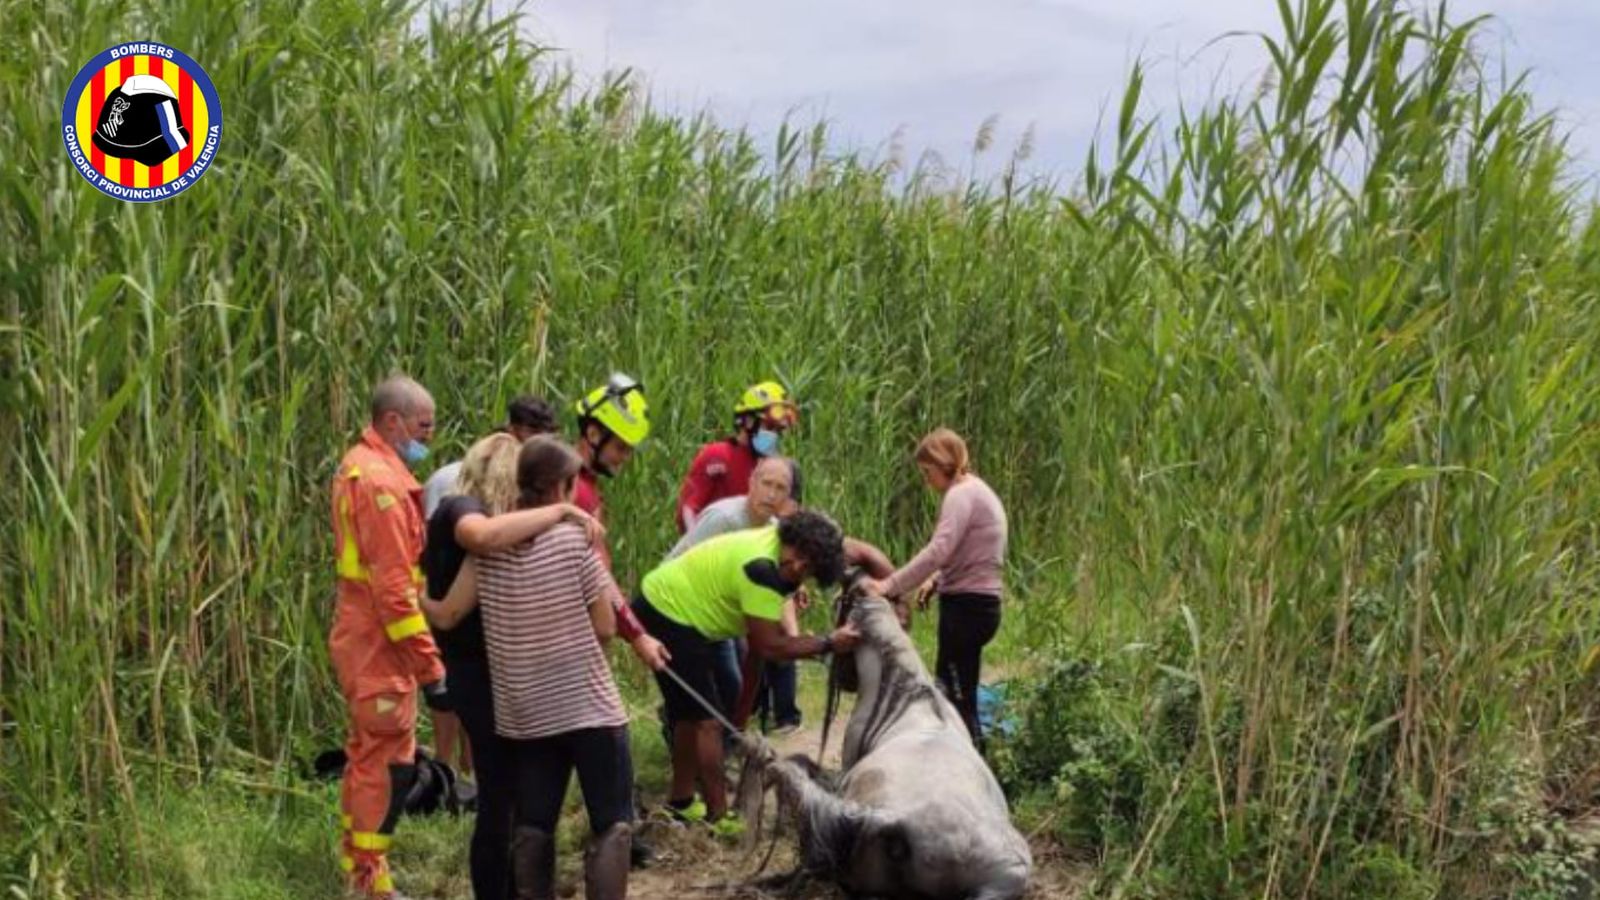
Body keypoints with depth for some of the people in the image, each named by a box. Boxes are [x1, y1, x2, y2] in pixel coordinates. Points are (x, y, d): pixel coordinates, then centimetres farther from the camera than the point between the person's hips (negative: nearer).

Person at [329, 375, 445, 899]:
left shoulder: (359, 466, 12)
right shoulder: (381, 482, -21)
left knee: (367, 753, 20)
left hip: (360, 634, 11)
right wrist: (428, 663, -22)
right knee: (390, 763, -4)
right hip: (381, 641, -11)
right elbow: (394, 586, -25)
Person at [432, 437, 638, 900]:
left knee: (532, 827, 13)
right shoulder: (574, 539, -12)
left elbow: (447, 613, 0)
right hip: (589, 707, -4)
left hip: (523, 714, 4)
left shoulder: (488, 549, -1)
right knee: (612, 824, 4)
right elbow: (604, 627, -9)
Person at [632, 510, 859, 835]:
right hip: (669, 615, -10)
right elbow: (770, 646, -24)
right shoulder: (761, 567, -29)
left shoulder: (777, 536, -5)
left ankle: (681, 801, 33)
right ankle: (718, 817, -4)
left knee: (690, 713, 20)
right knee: (707, 720, -9)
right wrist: (829, 644, -19)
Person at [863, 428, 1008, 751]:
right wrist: (939, 581, 4)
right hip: (979, 602, 10)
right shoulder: (978, 491, 18)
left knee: (957, 696, -7)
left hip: (966, 606, -10)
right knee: (957, 692, 13)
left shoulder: (961, 494, -13)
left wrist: (889, 586, -30)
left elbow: (938, 551, -27)